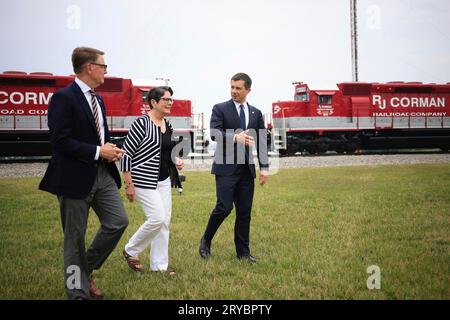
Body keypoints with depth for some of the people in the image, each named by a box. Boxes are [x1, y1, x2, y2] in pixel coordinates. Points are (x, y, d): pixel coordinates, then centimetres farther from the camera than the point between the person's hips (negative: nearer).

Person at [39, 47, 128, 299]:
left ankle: (87, 269, 23)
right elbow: (60, 141, -19)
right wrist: (98, 151, -18)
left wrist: (110, 149, 2)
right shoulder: (64, 98, -13)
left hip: (103, 173, 8)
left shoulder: (97, 99, 13)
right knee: (75, 238, 3)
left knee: (119, 222, 2)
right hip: (76, 176, -8)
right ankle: (78, 292, 16)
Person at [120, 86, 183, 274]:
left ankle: (159, 266, 14)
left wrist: (176, 160, 1)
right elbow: (126, 153, -14)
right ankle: (130, 251, 10)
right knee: (157, 218, -13)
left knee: (165, 222, 6)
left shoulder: (168, 126, 9)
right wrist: (128, 184, -15)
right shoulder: (142, 123, -14)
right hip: (144, 180, -8)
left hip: (164, 181, 8)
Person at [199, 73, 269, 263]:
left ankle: (243, 251, 14)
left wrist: (264, 167, 0)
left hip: (246, 169, 4)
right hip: (226, 168, -4)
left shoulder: (256, 113, 13)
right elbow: (215, 133, -14)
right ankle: (206, 241, 11)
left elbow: (262, 141, 10)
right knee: (224, 207, -11)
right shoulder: (220, 109, 1)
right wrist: (235, 137, -31)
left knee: (244, 212, 5)